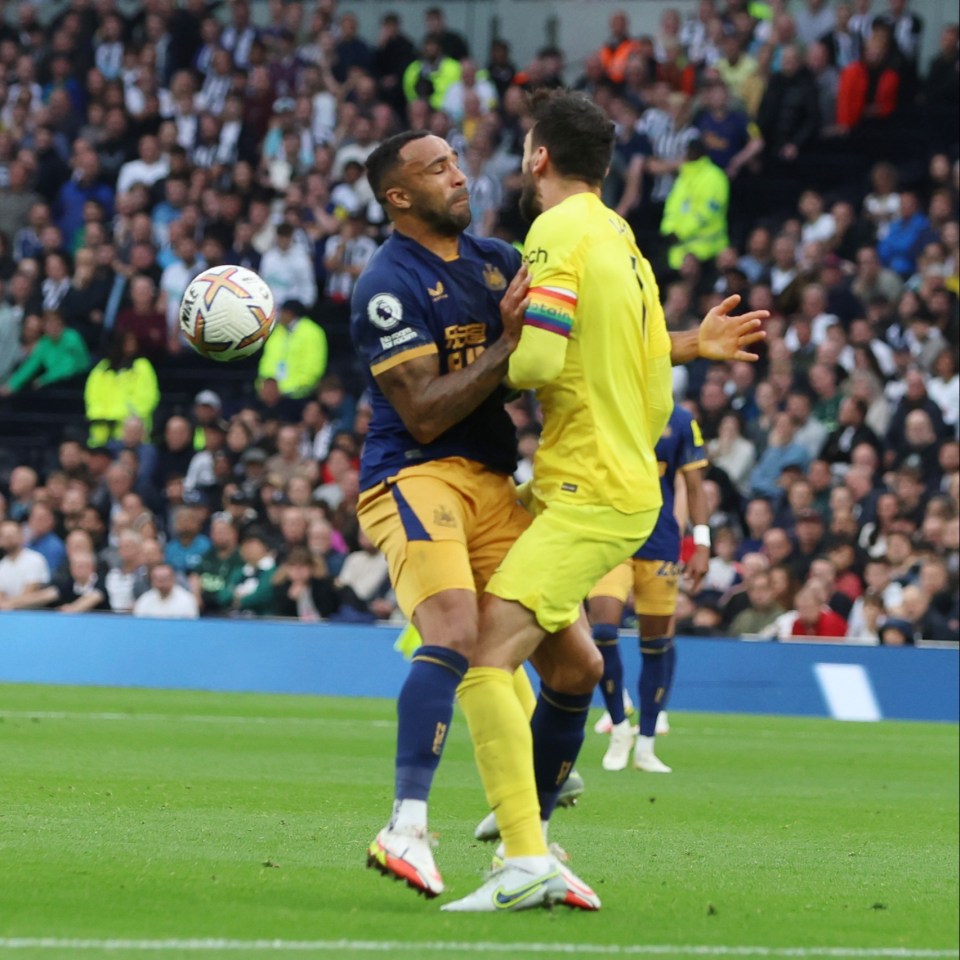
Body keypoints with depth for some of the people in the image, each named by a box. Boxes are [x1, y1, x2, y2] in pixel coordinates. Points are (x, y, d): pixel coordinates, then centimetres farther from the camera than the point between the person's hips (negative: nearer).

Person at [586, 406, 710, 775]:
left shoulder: (680, 422, 4)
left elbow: (694, 486, 7)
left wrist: (702, 544, 0)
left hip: (660, 547, 1)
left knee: (657, 642, 4)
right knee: (602, 630, -17)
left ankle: (645, 745, 14)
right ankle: (619, 726, 4)